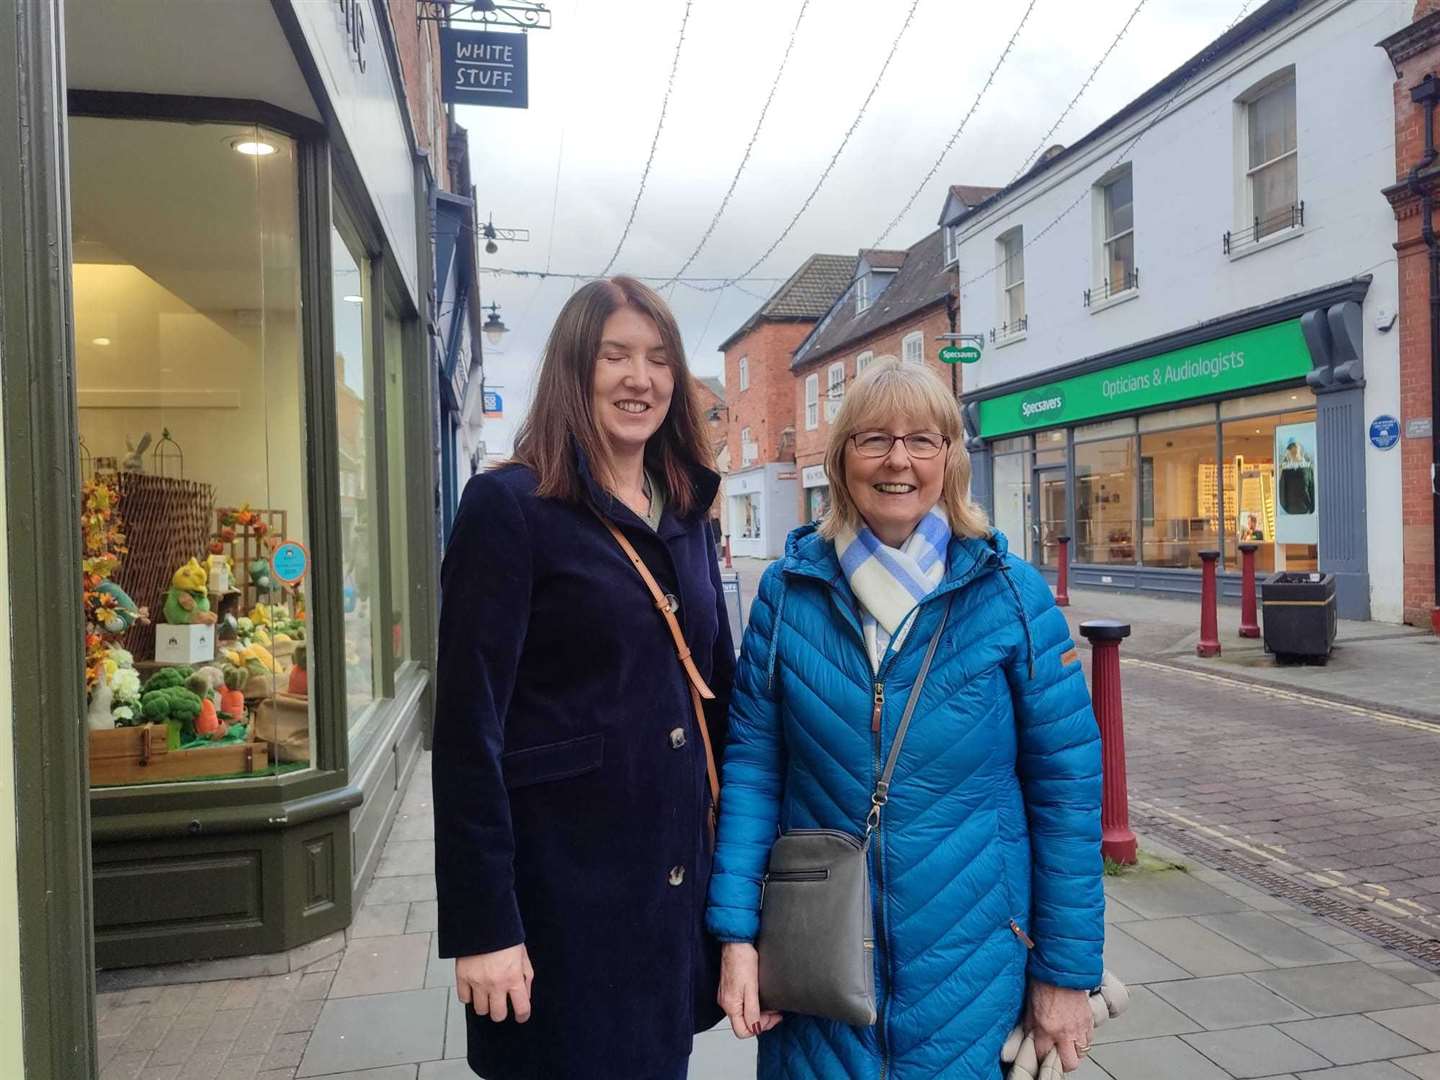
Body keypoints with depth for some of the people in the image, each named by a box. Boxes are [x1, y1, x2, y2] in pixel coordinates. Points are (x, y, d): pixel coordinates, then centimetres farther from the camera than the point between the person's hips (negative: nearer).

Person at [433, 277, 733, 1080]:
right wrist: (482, 924, -15)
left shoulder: (685, 515, 8)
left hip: (680, 871, 6)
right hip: (562, 881, -6)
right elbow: (469, 729, -14)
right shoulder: (508, 506, -12)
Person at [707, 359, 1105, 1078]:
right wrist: (736, 933, -8)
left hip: (972, 950, 0)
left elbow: (1066, 785, -5)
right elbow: (753, 761, -2)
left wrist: (1067, 972, -3)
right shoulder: (790, 590, -4)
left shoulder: (1012, 594, -8)